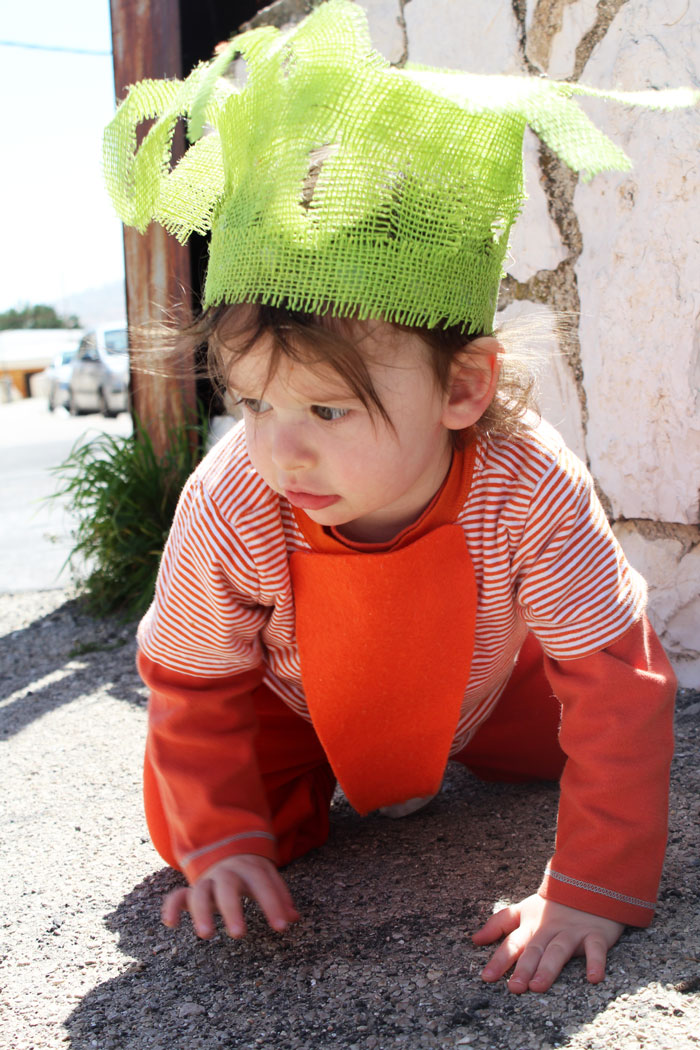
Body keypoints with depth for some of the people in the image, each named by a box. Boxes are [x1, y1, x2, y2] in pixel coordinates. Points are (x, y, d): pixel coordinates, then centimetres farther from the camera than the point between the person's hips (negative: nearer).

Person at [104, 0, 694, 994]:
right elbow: (191, 681, -18)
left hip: (477, 683, 2)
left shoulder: (528, 488, -40)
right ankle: (330, 779, 18)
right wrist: (224, 839, -22)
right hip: (293, 702, -1)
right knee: (181, 823, -15)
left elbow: (617, 683, -32)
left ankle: (444, 755, 34)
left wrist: (592, 892, -35)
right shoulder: (227, 510, -37)